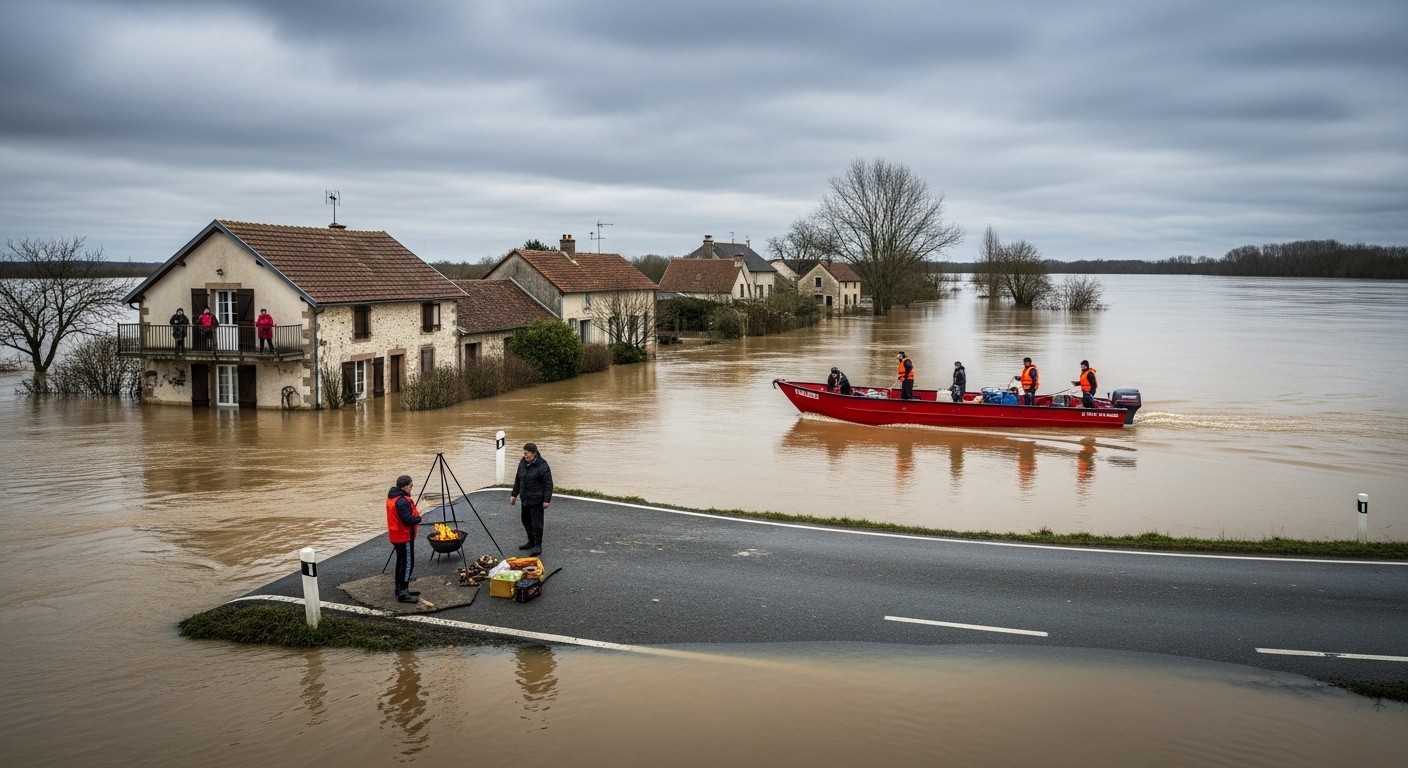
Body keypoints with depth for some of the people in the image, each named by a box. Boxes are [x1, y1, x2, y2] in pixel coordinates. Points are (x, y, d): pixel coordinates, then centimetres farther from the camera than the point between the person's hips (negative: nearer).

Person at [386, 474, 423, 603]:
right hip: (405, 537, -10)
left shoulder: (392, 498, 8)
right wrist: (418, 518, -9)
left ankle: (400, 589, 25)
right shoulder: (402, 501, -23)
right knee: (407, 563, -6)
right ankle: (403, 593, -6)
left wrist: (414, 516, 8)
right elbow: (408, 520, -28)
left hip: (396, 536, 10)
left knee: (401, 562, 18)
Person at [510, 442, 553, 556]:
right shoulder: (522, 463, 6)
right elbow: (518, 480, 17)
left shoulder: (542, 465, -17)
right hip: (525, 499, 8)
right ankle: (531, 542, 32)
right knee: (526, 521, 18)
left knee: (536, 523, -5)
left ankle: (538, 546, 4)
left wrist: (547, 500, -18)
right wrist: (514, 494, 18)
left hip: (536, 500, -8)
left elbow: (548, 484, -16)